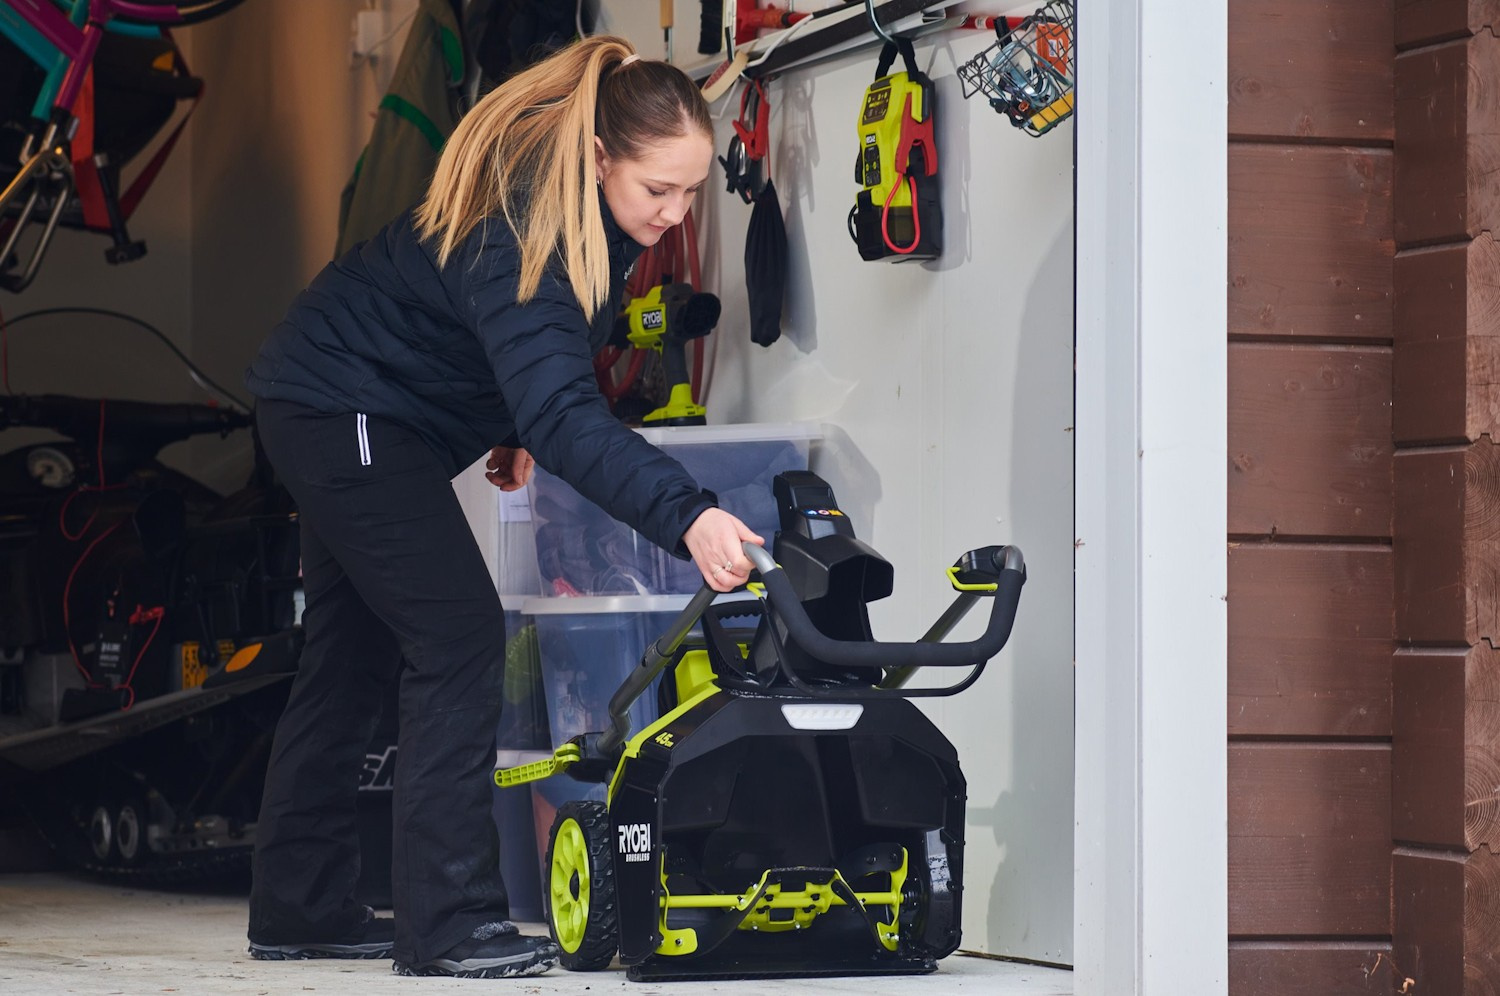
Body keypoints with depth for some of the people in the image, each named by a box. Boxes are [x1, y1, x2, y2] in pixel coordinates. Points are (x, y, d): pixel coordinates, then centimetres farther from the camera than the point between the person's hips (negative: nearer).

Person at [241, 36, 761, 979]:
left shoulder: (572, 208, -7)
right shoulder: (518, 233, -35)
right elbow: (561, 412, -45)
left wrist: (509, 429, 8)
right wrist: (685, 515, -54)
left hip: (355, 415, 10)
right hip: (344, 412, -10)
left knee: (356, 654, 14)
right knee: (461, 641, -14)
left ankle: (300, 907, 23)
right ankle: (447, 921, -14)